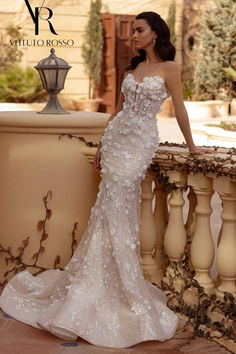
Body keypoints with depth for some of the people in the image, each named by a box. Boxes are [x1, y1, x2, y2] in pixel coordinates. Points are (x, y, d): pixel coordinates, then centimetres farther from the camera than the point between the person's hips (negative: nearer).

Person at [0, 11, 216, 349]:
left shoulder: (169, 68, -2)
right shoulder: (133, 67, 16)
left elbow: (180, 109, 1)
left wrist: (191, 145, 6)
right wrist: (102, 145, 18)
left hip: (141, 141, -5)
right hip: (117, 135, 5)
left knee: (116, 208, -9)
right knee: (116, 209, 3)